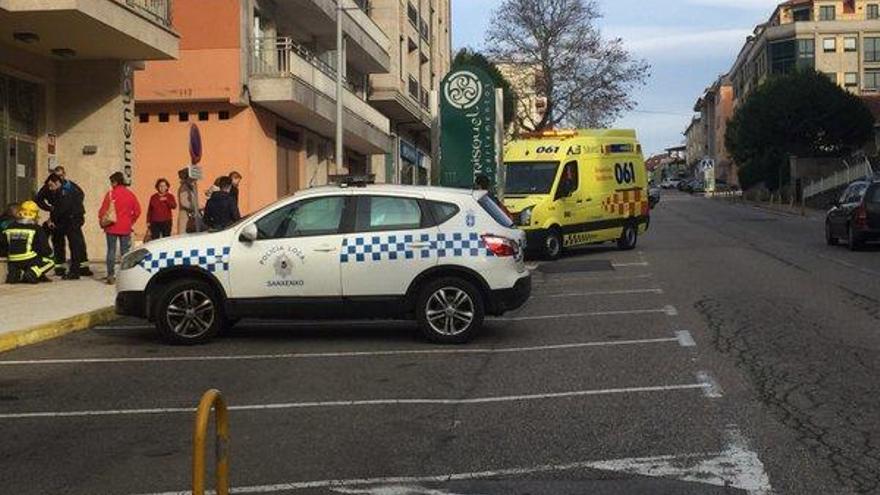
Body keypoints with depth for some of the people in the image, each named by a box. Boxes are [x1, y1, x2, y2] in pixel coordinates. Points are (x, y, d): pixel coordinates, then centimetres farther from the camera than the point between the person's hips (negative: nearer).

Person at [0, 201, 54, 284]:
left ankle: (13, 274, 6)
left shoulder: (10, 228, 9)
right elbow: (44, 248, -1)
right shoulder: (36, 229, -4)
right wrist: (50, 252, 21)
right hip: (29, 261, -5)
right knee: (50, 261, 13)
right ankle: (32, 274, -14)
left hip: (13, 263, 5)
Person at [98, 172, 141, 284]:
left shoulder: (111, 194, -8)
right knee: (125, 252, 8)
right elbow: (137, 211, 4)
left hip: (112, 227, -3)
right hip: (126, 228, 3)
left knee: (111, 251, 2)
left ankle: (111, 276, -1)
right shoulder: (130, 194, 3)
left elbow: (103, 210, -9)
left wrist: (102, 222, 5)